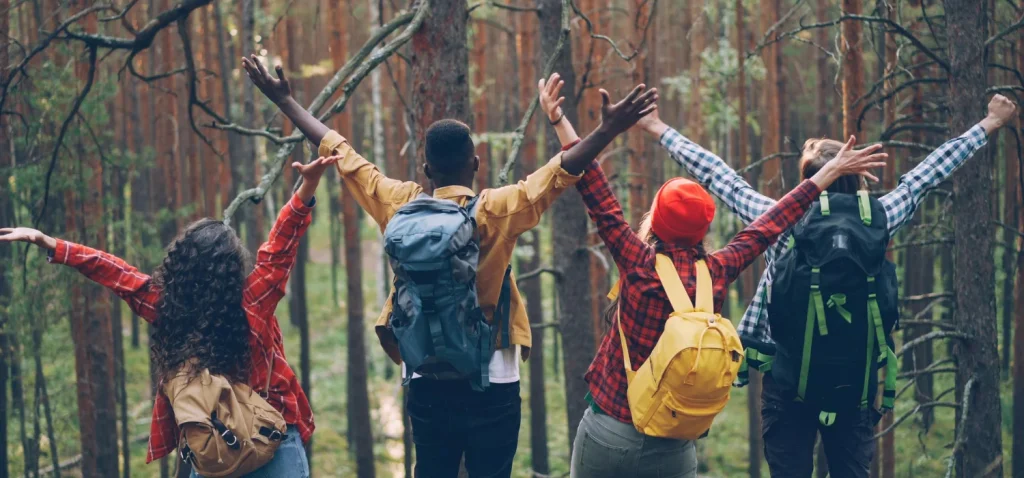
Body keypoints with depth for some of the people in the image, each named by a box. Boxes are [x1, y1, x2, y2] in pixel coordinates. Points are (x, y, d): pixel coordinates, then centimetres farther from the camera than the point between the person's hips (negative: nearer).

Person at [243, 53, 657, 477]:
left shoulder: (399, 205, -2)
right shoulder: (498, 211, -11)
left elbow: (339, 152, 5)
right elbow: (560, 173, -19)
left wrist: (284, 100, 12)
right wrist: (607, 131, -24)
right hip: (491, 380, -3)